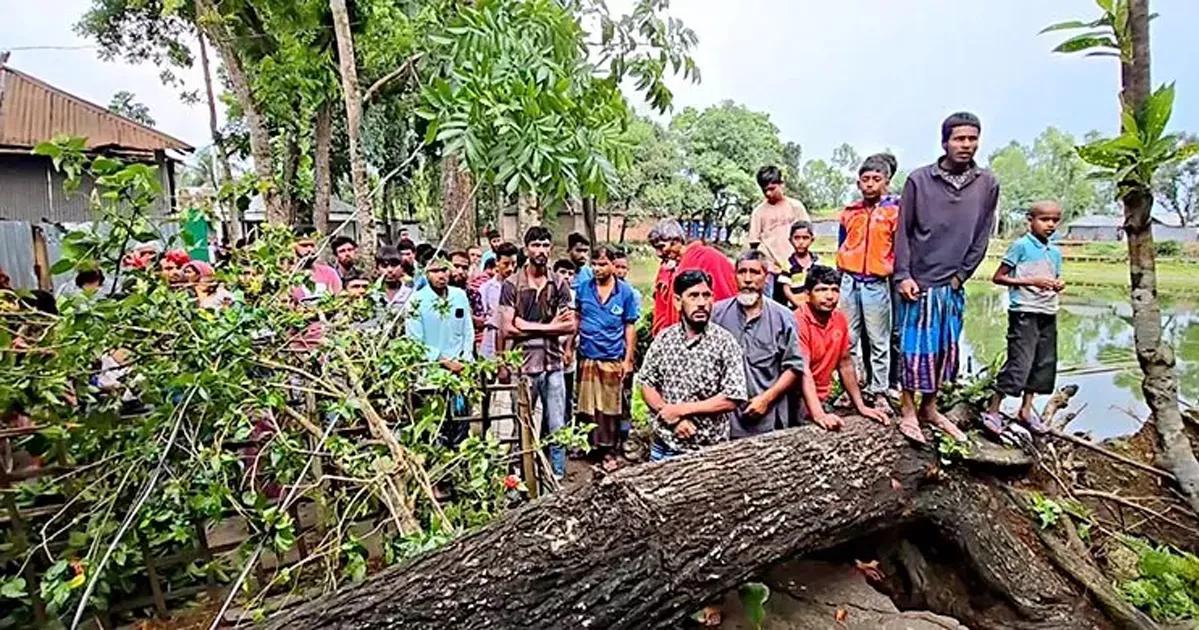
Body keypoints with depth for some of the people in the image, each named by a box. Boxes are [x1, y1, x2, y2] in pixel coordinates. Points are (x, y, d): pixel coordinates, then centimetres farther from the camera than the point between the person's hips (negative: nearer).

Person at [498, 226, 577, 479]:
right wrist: (549, 326, -7)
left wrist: (528, 327, -10)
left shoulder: (559, 284, 7)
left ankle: (558, 478, 20)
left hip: (553, 365, 2)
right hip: (523, 365, -2)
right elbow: (507, 328, -10)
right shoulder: (512, 285, -1)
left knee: (558, 429, 8)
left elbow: (570, 325, -2)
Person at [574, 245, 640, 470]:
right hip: (587, 357, 2)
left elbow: (630, 327, 0)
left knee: (610, 408, 7)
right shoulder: (584, 288, 2)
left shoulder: (625, 291, -2)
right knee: (586, 406, 11)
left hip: (613, 359, -1)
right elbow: (576, 319, 10)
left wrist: (628, 359, -3)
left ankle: (608, 451, 19)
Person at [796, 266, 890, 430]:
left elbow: (845, 363, 12)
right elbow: (803, 371, -25)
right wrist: (818, 415, -35)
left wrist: (861, 406, 8)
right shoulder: (798, 322, -17)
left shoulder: (840, 318, 4)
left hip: (823, 401, 6)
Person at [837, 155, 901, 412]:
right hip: (849, 282, 4)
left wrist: (892, 272, -6)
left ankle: (879, 393, 10)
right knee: (848, 340, 8)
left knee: (878, 343, 2)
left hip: (877, 284, -3)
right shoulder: (849, 212, 11)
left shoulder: (894, 211, -1)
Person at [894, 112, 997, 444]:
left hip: (953, 284, 4)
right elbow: (903, 232, -3)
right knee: (916, 346, -1)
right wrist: (903, 275, -9)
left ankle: (929, 407, 24)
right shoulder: (919, 180, -5)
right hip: (918, 282, -4)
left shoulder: (988, 185, 3)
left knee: (946, 348, 10)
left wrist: (961, 275, -1)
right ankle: (908, 411, 10)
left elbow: (982, 237, 7)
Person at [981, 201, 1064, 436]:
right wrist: (1031, 281, -16)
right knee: (1019, 363, -10)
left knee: (1045, 363, 11)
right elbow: (998, 277, -9)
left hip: (1048, 314, 8)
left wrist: (1059, 285, 1)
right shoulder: (1021, 246, -7)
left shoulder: (1055, 252, 13)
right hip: (1024, 313, -8)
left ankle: (1026, 410, 23)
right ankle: (992, 410, -1)